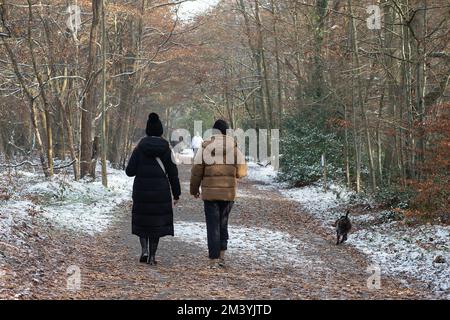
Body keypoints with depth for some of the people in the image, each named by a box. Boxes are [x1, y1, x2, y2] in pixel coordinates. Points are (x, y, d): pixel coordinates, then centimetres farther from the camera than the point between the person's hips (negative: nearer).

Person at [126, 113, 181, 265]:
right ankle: (152, 256, 9)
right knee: (157, 222, 10)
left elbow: (130, 171, -6)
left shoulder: (140, 148, -4)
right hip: (161, 191, 0)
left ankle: (145, 250, 0)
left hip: (141, 191, 0)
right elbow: (173, 174, -2)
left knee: (142, 220, 17)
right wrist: (176, 194, 5)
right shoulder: (166, 149, -3)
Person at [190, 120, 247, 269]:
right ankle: (222, 255, 16)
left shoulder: (205, 147, -5)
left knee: (213, 226, 4)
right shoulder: (235, 147, 0)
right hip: (229, 192, 2)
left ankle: (214, 259, 1)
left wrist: (194, 189, 9)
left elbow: (197, 171, -4)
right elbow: (241, 172, -1)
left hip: (210, 193, -2)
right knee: (223, 223, 18)